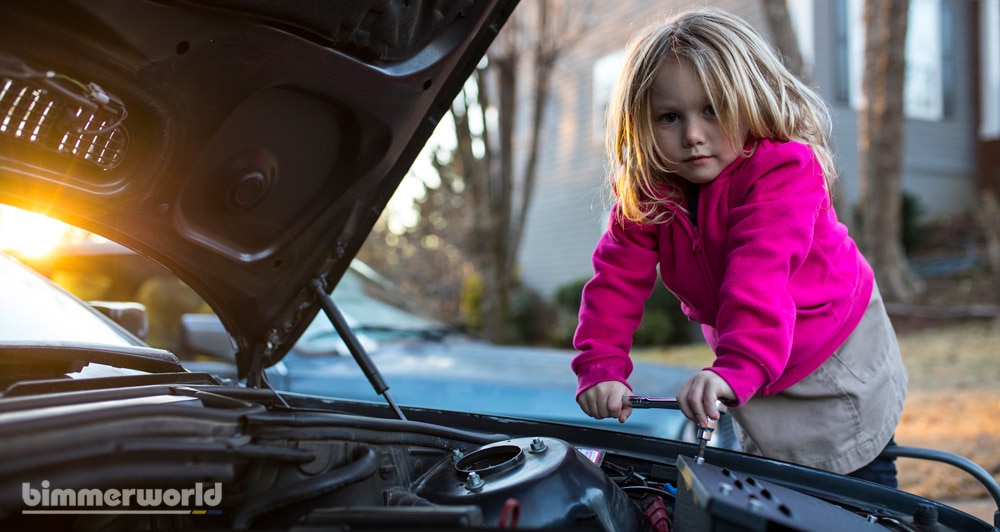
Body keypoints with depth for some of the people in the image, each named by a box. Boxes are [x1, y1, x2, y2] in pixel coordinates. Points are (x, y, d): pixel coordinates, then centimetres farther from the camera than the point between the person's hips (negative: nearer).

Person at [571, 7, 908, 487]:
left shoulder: (784, 169, -30)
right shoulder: (645, 193, -12)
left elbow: (761, 273, -44)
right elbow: (619, 277, -17)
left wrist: (737, 367, -56)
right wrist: (600, 367, -29)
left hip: (834, 359, -5)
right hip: (756, 379, 5)